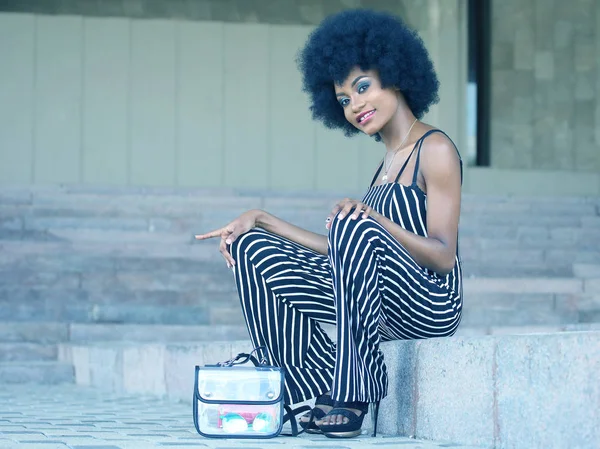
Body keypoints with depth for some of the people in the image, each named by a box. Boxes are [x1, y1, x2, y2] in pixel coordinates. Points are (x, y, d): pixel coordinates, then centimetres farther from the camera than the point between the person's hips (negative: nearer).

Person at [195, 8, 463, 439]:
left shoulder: (435, 149, -7)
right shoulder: (390, 159, 18)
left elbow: (444, 256, -15)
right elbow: (341, 252, 13)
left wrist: (376, 220, -27)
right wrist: (261, 219, 11)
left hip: (431, 303, -8)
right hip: (388, 312, 8)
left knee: (355, 230, -36)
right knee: (252, 249, -1)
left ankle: (351, 398, -30)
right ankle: (312, 397, -10)